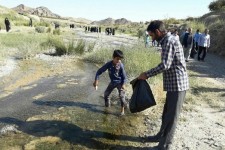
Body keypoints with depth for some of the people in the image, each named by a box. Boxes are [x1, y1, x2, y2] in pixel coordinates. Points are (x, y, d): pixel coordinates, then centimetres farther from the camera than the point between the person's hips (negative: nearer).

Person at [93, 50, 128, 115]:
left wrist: (123, 84, -23)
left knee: (121, 95, -13)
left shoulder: (121, 65, -25)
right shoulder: (109, 64, -21)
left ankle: (122, 109, 5)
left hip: (119, 82, -4)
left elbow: (124, 76, -14)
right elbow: (100, 71, -15)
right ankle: (107, 105, 38)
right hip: (112, 82, 4)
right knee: (106, 94, 13)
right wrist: (96, 80, -25)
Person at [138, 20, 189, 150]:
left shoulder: (169, 41, -16)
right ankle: (162, 136, 37)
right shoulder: (168, 41, 14)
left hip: (177, 84, -10)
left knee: (171, 115, 1)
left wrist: (147, 74, -15)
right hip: (174, 84, 10)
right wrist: (149, 74, 15)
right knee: (167, 112, 21)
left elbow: (165, 65, -24)